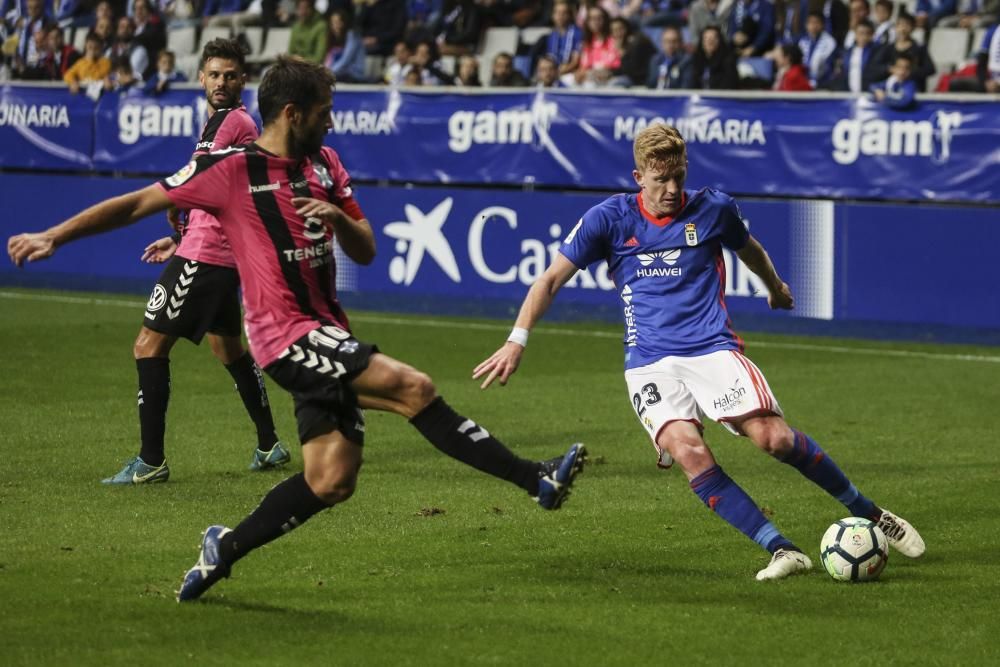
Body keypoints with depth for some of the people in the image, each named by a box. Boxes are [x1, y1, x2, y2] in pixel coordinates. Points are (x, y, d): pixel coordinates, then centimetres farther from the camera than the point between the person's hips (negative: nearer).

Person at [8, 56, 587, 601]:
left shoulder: (324, 163, 11)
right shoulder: (233, 169, -8)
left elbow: (366, 251, 14)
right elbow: (137, 205, 0)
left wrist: (339, 217, -9)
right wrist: (52, 238, -2)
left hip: (327, 338, 8)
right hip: (287, 333, -8)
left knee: (331, 481, 1)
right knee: (413, 388, -23)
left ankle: (224, 550, 18)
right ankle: (536, 479, -23)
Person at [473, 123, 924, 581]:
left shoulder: (713, 209, 6)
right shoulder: (609, 219, 3)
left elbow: (749, 250, 28)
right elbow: (551, 280, 5)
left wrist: (776, 287, 46)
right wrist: (517, 341, -6)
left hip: (712, 349, 0)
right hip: (649, 365, 0)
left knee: (773, 438, -22)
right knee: (687, 450, -29)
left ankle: (869, 514, -2)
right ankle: (782, 551, -26)